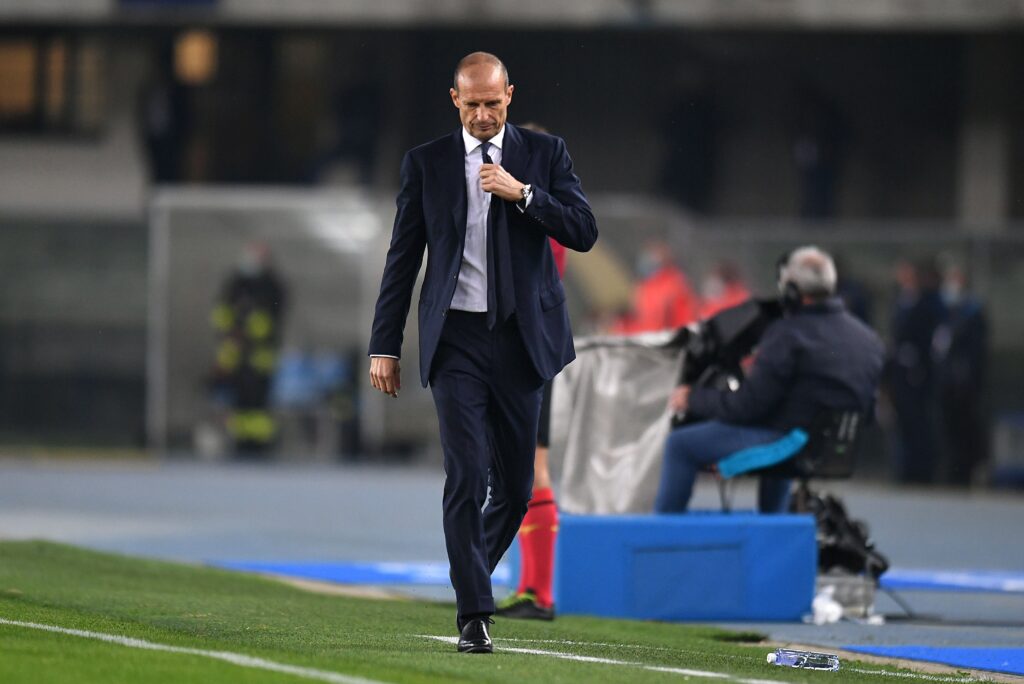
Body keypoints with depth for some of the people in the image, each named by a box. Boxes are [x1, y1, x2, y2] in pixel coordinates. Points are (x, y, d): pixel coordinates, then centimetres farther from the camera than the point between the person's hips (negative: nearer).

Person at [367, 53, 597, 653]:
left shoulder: (545, 153, 5)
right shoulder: (427, 163, 5)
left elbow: (584, 232, -3)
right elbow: (403, 259, 7)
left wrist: (522, 193, -16)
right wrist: (385, 346, 4)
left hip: (521, 337, 1)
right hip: (456, 338, -1)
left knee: (516, 486, 6)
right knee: (467, 477, -11)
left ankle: (473, 573, 31)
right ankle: (474, 614, -10)